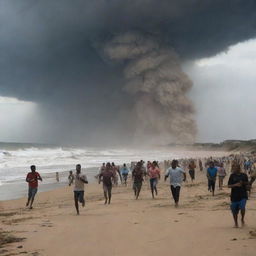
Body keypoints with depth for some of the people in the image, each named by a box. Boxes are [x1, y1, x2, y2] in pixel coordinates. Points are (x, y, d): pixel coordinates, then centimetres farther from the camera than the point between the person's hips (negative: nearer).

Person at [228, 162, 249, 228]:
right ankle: (236, 223, 25)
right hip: (234, 196, 0)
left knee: (242, 208, -18)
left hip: (243, 195, 0)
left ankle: (242, 219, 10)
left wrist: (243, 183, -9)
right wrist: (235, 185, -19)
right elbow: (229, 185, -2)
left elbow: (247, 183, 13)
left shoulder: (244, 175, 4)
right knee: (235, 211, 6)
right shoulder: (232, 176, 1)